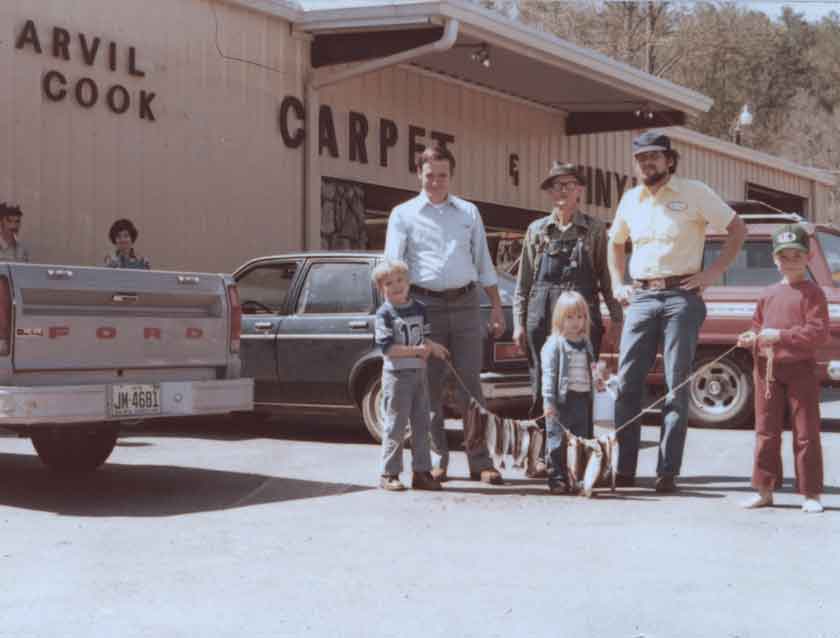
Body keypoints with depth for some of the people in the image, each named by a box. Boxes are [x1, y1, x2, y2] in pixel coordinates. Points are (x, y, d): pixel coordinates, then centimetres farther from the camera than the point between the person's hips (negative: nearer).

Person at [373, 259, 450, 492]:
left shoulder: (419, 309, 9)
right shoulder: (384, 314, -8)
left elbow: (425, 338, 13)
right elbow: (387, 347, -16)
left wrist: (432, 346, -10)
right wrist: (416, 350, -21)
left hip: (419, 373, 6)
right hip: (396, 375, -6)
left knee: (422, 424, 9)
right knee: (395, 427, -2)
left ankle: (421, 472, 16)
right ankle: (389, 474, 5)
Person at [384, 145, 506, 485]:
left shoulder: (468, 212, 14)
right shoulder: (404, 214, 6)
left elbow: (484, 263, 17)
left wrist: (496, 306, 11)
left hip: (465, 303, 2)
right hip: (425, 304, -1)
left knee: (470, 385, 0)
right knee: (430, 387, 2)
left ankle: (480, 461, 3)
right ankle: (437, 460, 11)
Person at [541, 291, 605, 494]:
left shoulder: (586, 344, 15)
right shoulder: (554, 344, -6)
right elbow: (548, 373, -11)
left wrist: (596, 380, 6)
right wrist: (548, 400, -16)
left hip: (583, 398, 6)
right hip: (562, 399, -6)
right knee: (558, 440, -5)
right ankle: (557, 479, 0)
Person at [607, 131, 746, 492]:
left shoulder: (694, 193, 0)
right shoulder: (630, 200, 14)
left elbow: (737, 228, 1)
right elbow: (615, 243, 30)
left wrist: (714, 273, -6)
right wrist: (618, 284, 17)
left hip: (681, 296, -4)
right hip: (640, 298, 5)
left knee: (677, 386, -4)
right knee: (627, 383, -1)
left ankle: (667, 473, -2)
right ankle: (624, 470, 5)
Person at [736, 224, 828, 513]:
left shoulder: (812, 293, -5)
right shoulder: (768, 295, 13)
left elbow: (819, 333, -14)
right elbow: (758, 325, 25)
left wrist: (781, 335, -20)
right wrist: (751, 338, 2)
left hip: (800, 369, -5)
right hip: (767, 369, 5)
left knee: (806, 433, 1)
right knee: (766, 432, 9)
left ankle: (811, 493, 8)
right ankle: (764, 490, 17)